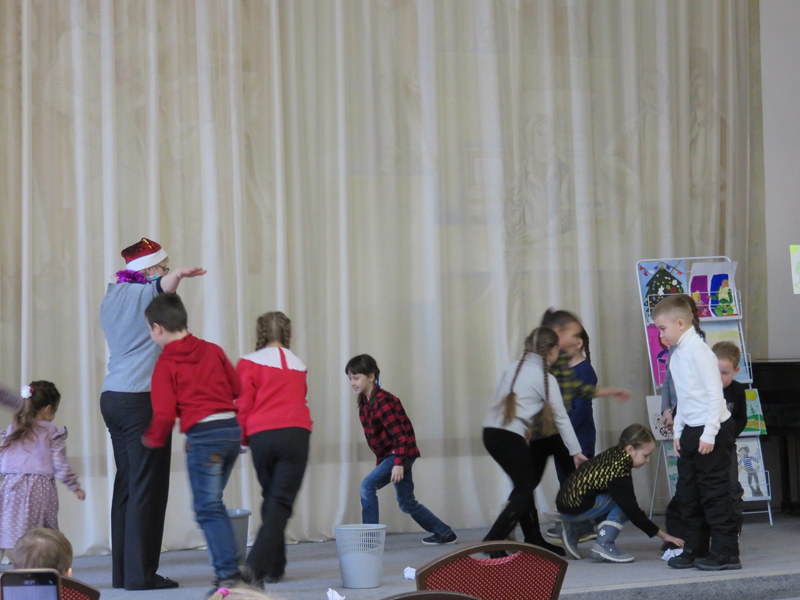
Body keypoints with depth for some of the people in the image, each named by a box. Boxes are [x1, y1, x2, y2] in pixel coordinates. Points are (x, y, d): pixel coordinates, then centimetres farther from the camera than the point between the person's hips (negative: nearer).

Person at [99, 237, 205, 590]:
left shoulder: (111, 297, 17)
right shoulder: (146, 294, -8)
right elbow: (167, 283, -32)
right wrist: (181, 274, -22)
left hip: (112, 398, 9)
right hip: (142, 401, -9)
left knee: (126, 485, 9)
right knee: (147, 488, -6)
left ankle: (122, 571, 9)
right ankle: (140, 574, -7)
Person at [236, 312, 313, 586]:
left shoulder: (249, 363, 5)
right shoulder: (298, 365, 15)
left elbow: (243, 405, 1)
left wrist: (243, 438, 14)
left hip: (261, 437, 0)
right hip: (296, 434, 0)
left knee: (271, 499, 16)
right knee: (281, 503, -4)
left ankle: (274, 568, 20)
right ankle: (256, 565, -21)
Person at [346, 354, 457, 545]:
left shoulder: (382, 401, -20)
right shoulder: (365, 402, 8)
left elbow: (399, 433, -24)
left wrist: (398, 463, -29)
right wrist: (380, 463, 17)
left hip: (401, 453, -10)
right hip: (389, 455, 10)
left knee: (367, 485, -19)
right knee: (407, 503, 15)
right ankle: (445, 534, 27)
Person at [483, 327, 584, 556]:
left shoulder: (514, 367, 16)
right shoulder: (546, 379, -1)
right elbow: (561, 418, 1)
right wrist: (576, 451, 6)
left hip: (490, 432, 7)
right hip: (511, 436, -7)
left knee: (524, 484, 18)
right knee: (524, 491, -1)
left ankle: (534, 541, 24)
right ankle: (491, 543, -13)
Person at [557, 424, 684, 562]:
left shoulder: (614, 454, 3)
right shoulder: (619, 472, -22)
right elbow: (633, 512, -18)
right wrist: (663, 535, -13)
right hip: (575, 507, -9)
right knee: (623, 502, -11)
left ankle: (574, 530, 18)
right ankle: (604, 545, -12)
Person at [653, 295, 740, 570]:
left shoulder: (698, 351, -15)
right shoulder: (676, 356, 12)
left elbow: (714, 393, -18)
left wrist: (709, 434, -20)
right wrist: (678, 431, 15)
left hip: (712, 430, -9)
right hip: (690, 431, 9)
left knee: (714, 493, -5)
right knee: (688, 494, 12)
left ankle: (726, 552, 2)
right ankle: (695, 550, 21)